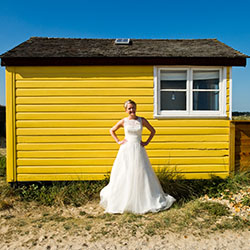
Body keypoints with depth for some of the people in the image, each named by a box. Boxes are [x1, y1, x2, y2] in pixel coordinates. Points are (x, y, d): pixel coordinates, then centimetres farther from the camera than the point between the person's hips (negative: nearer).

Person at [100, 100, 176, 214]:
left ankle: (145, 200, 16)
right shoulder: (123, 121, 1)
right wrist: (118, 141, 5)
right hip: (126, 150, 0)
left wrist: (147, 142, 4)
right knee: (124, 175, 2)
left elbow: (153, 131, 13)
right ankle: (121, 201, 17)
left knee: (141, 174, 3)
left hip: (138, 150, 0)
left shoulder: (142, 120, 2)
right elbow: (112, 131, 15)